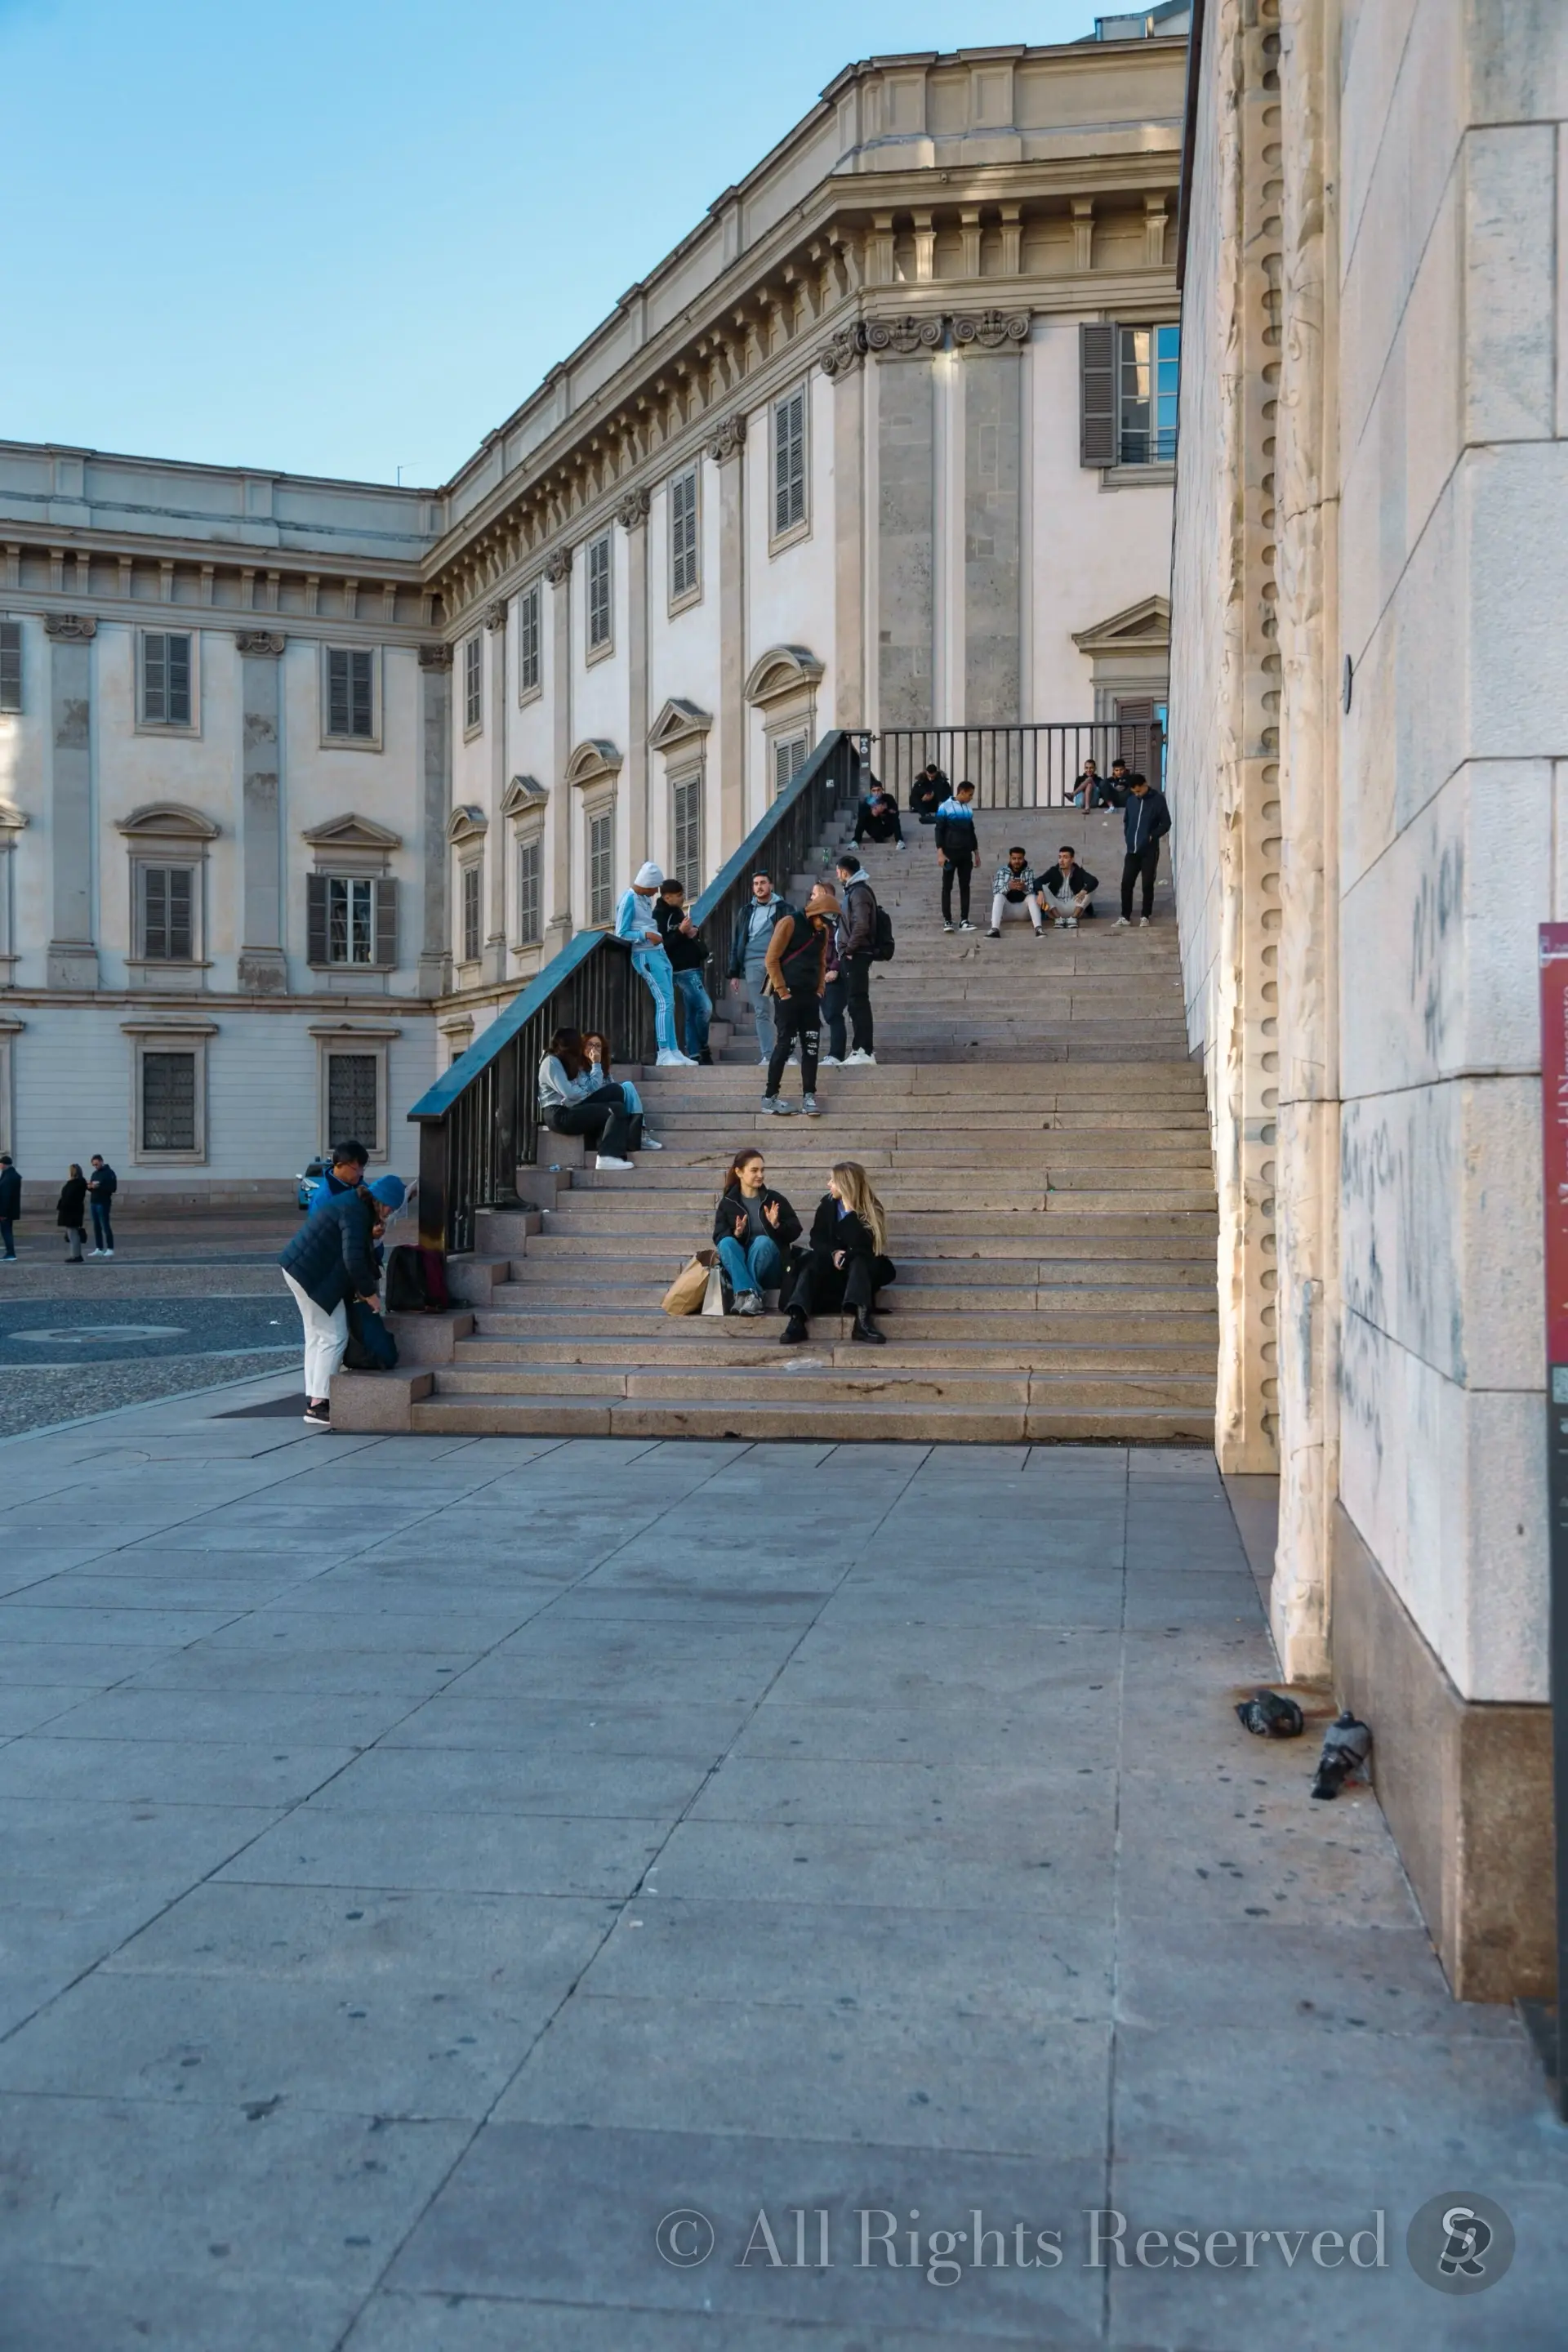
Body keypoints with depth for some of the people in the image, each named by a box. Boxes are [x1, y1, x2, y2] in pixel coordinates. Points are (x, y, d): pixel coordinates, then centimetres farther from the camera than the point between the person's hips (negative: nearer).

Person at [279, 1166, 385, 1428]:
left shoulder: (355, 1203, 11)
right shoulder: (355, 1212, -22)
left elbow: (359, 1251, 19)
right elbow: (353, 1259, -28)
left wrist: (364, 1288, 15)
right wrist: (369, 1293, -17)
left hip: (300, 1267, 11)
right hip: (313, 1274, -11)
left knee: (317, 1335, 15)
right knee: (334, 1336, -6)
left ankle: (314, 1399, 19)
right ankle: (318, 1405, -5)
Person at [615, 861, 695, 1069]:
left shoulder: (645, 898, 13)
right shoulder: (629, 900, -11)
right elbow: (620, 934, -13)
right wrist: (646, 935, -21)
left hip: (659, 952, 9)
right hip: (646, 955, -9)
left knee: (669, 1003, 6)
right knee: (664, 1002, -13)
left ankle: (674, 1052, 8)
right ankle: (664, 1054, -11)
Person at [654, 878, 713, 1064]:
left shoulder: (677, 912, 16)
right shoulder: (659, 916, -11)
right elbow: (662, 946, -19)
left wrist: (695, 932, 6)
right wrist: (681, 931, -21)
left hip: (694, 967, 9)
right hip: (683, 970, -9)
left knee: (691, 1013, 9)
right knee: (705, 1007, -15)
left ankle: (694, 1054, 11)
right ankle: (703, 1048, 2)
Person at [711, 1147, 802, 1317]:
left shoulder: (775, 1199, 5)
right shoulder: (727, 1203, 6)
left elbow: (795, 1231, 3)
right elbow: (718, 1238, -2)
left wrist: (777, 1225, -16)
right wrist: (736, 1233, -22)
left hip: (769, 1269, -1)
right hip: (739, 1267, 1)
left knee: (763, 1241, -30)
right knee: (726, 1243, -29)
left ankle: (743, 1294, -37)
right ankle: (750, 1295, -46)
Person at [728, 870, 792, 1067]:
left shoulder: (784, 909, 6)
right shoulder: (748, 912, 17)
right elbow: (737, 942, 18)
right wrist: (734, 973, 13)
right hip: (753, 964, 4)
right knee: (761, 1012, 2)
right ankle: (767, 1056, 3)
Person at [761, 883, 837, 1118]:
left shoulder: (824, 932, 10)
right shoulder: (790, 923, -9)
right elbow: (772, 959, -10)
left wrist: (819, 990, 9)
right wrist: (782, 992, -12)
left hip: (810, 996, 6)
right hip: (789, 995, -6)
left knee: (811, 1046, 2)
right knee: (784, 1045, -6)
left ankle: (809, 1096, 5)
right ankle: (770, 1097, 2)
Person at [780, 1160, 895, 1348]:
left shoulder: (871, 1209, -11)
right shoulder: (827, 1204, 1)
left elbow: (862, 1246, -24)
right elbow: (816, 1238, -1)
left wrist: (849, 1210, -29)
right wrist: (833, 1253, -22)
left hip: (859, 1268, -2)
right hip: (830, 1262, 2)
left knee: (859, 1260, -34)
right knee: (813, 1260, -29)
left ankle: (862, 1319, -56)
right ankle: (797, 1319, -50)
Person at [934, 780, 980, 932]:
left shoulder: (969, 809, 12)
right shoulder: (945, 807, -5)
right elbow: (939, 830, -7)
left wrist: (976, 852, 18)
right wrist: (940, 852, -15)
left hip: (966, 853, 5)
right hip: (950, 852, -5)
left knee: (965, 886, 3)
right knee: (947, 887, -1)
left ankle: (964, 920, 4)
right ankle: (947, 920, 1)